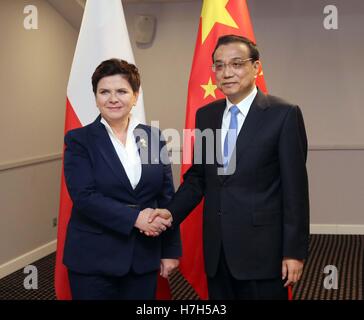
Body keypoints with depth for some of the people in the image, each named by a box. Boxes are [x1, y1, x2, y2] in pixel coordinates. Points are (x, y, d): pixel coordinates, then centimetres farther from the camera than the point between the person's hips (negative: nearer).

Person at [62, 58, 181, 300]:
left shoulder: (154, 138, 5)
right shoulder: (80, 140, -4)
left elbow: (167, 197, 7)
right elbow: (85, 197, -14)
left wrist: (170, 250, 6)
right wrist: (135, 217, -21)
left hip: (145, 256, 3)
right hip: (94, 259, -3)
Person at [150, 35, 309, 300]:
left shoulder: (284, 114, -7)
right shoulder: (206, 115, 9)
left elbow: (295, 187, -8)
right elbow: (198, 176, 13)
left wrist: (294, 250, -10)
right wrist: (171, 212, -4)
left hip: (262, 248, -5)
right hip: (216, 248, 5)